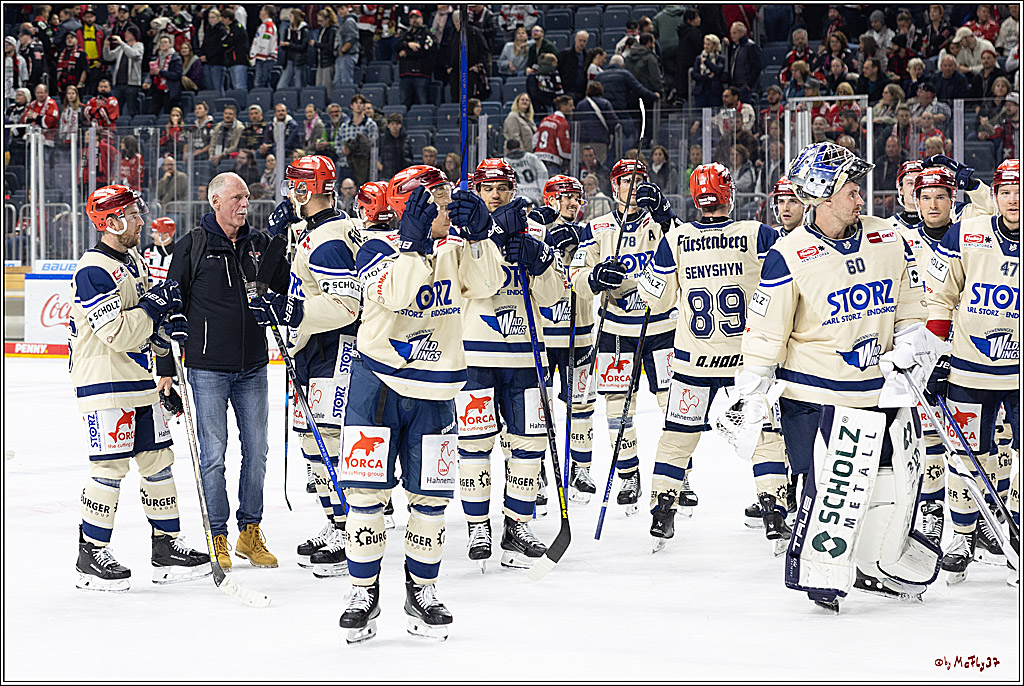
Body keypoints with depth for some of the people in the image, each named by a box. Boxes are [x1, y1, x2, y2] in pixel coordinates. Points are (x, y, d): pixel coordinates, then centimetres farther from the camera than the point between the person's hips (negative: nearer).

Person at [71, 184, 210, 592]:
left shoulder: (134, 262, 15)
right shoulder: (93, 271, -16)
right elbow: (116, 333, -23)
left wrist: (166, 330, 1)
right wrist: (154, 306, -16)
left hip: (140, 383, 9)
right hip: (105, 386, -9)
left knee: (158, 461, 10)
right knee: (110, 467, -8)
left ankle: (166, 547, 17)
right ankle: (91, 556, 1)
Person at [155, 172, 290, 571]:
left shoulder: (261, 246, 8)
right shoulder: (192, 246, -4)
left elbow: (288, 290, 18)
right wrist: (166, 367, -4)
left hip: (253, 369, 4)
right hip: (207, 369, -4)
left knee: (256, 451, 8)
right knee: (213, 454, -2)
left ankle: (250, 531, 20)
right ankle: (217, 538, 8)